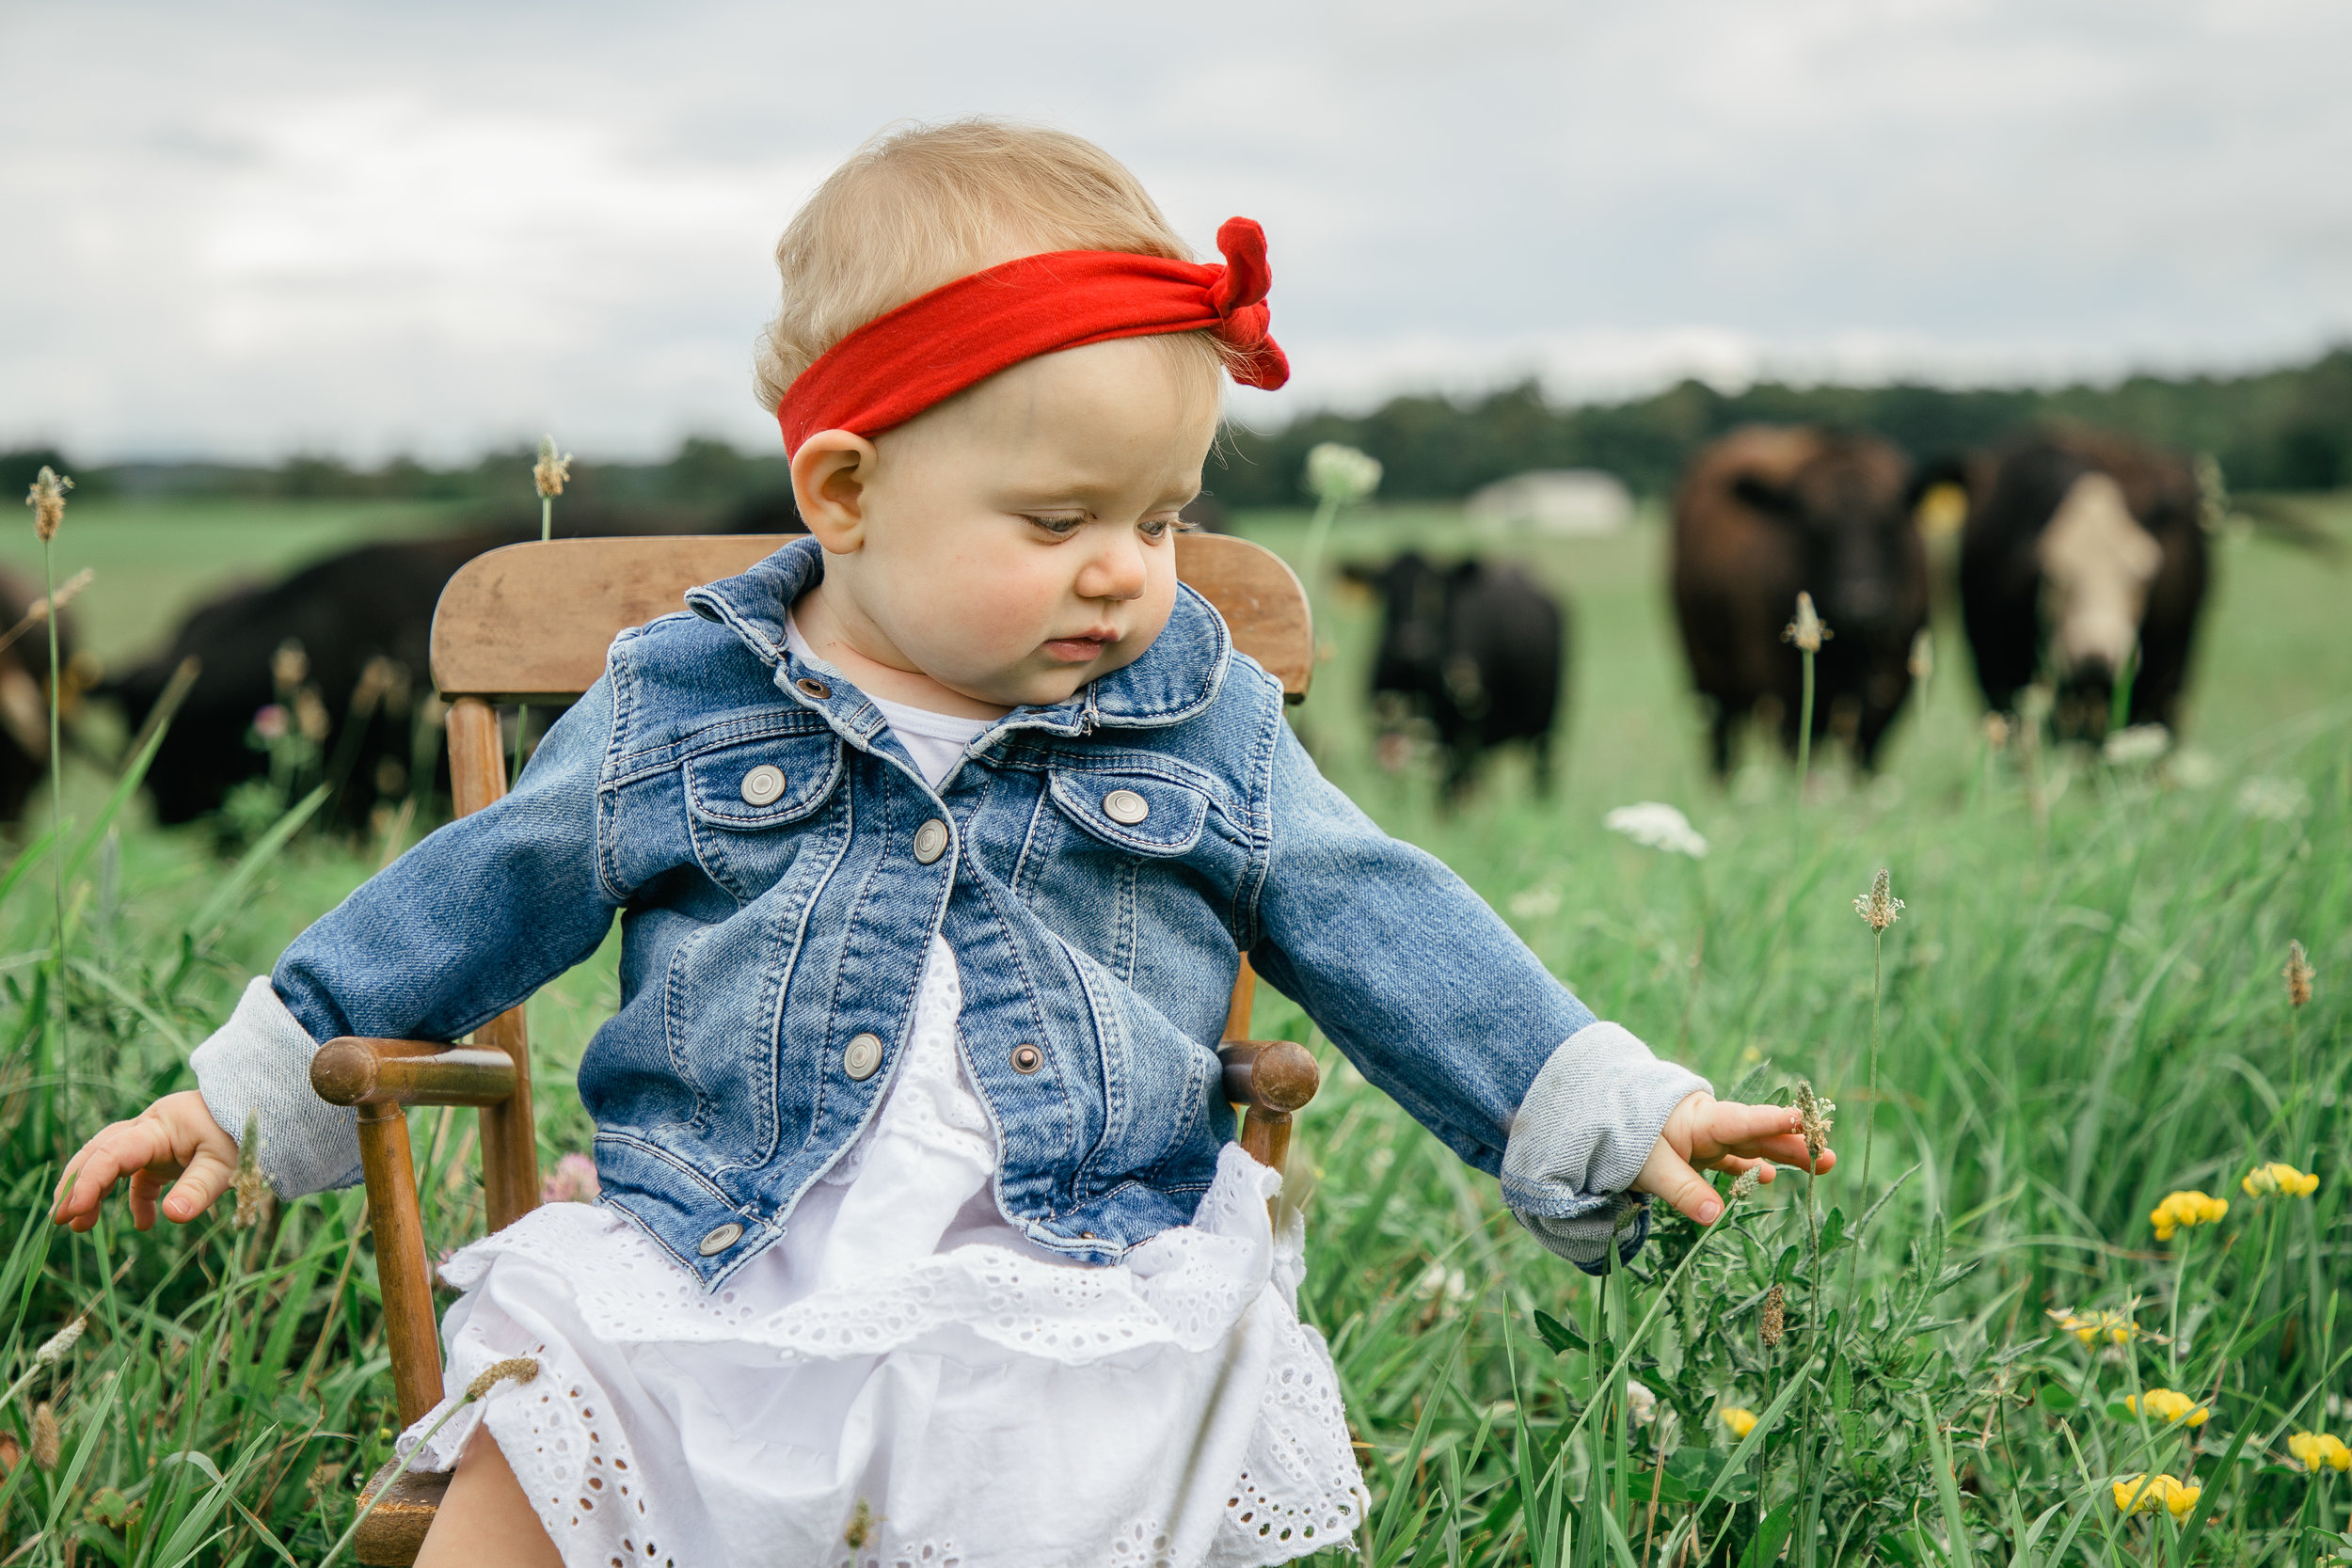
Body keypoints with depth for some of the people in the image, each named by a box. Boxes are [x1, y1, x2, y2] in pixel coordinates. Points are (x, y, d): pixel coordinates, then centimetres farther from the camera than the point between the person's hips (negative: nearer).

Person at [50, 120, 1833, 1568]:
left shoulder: (1204, 725, 5)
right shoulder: (680, 714, 3)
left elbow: (1387, 929, 8)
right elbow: (476, 898, 13)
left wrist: (1607, 1117, 1)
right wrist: (244, 1099, 16)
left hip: (1083, 1301, 1)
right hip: (705, 1272, 0)